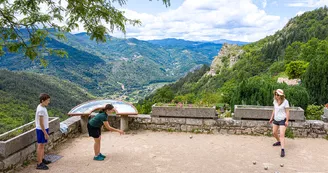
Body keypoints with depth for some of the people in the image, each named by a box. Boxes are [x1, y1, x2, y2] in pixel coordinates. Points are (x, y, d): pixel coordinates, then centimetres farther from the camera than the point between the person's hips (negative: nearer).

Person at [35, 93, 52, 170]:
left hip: (44, 129, 9)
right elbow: (41, 123, -22)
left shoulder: (42, 107, 7)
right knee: (40, 146, -2)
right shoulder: (41, 110, -22)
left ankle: (42, 159, 33)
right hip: (41, 130, -9)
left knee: (42, 145, 19)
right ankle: (39, 164, 5)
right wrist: (45, 133, -20)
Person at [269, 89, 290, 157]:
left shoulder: (285, 101, -15)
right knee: (274, 132, 17)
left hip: (282, 120, -7)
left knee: (282, 135, -12)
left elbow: (287, 112, -13)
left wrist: (287, 121, -16)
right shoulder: (275, 101, 2)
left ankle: (283, 150, -12)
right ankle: (279, 142, 43)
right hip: (276, 119, 7)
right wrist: (271, 118, 16)